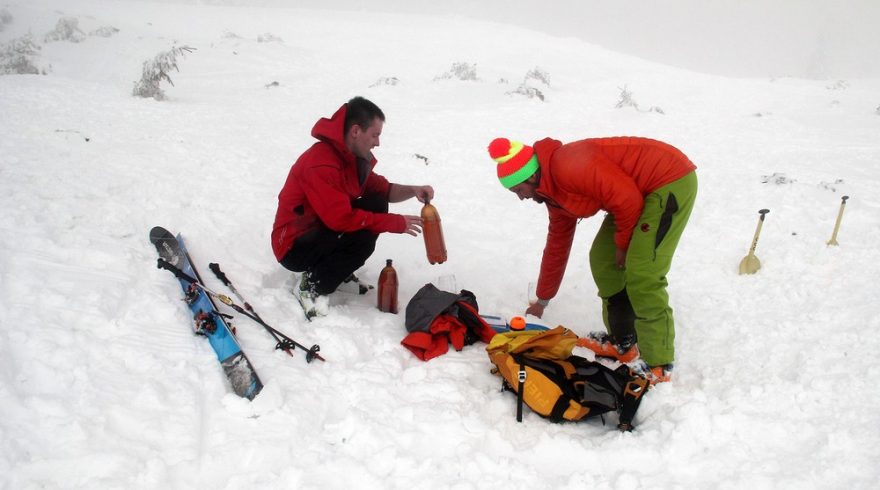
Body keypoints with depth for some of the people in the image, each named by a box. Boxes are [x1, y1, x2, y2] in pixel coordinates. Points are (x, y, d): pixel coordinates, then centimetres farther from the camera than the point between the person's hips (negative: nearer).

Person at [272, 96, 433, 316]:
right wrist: (396, 223, -25)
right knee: (364, 236, -29)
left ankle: (340, 270, 5)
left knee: (377, 204, -5)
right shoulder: (321, 164, -28)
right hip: (294, 246, -9)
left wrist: (413, 190, -8)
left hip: (323, 230, 9)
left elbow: (379, 189, 12)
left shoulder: (353, 156, 1)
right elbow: (341, 218, -33)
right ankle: (311, 286, -12)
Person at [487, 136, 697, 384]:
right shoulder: (554, 192, 8)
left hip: (672, 182, -10)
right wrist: (542, 301, 26)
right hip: (641, 190, 10)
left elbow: (627, 198, -25)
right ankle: (622, 343, 22)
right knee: (602, 259, 11)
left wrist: (622, 243, -7)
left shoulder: (569, 168, -24)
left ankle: (659, 366, 0)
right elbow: (556, 245, 19)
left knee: (641, 276, -14)